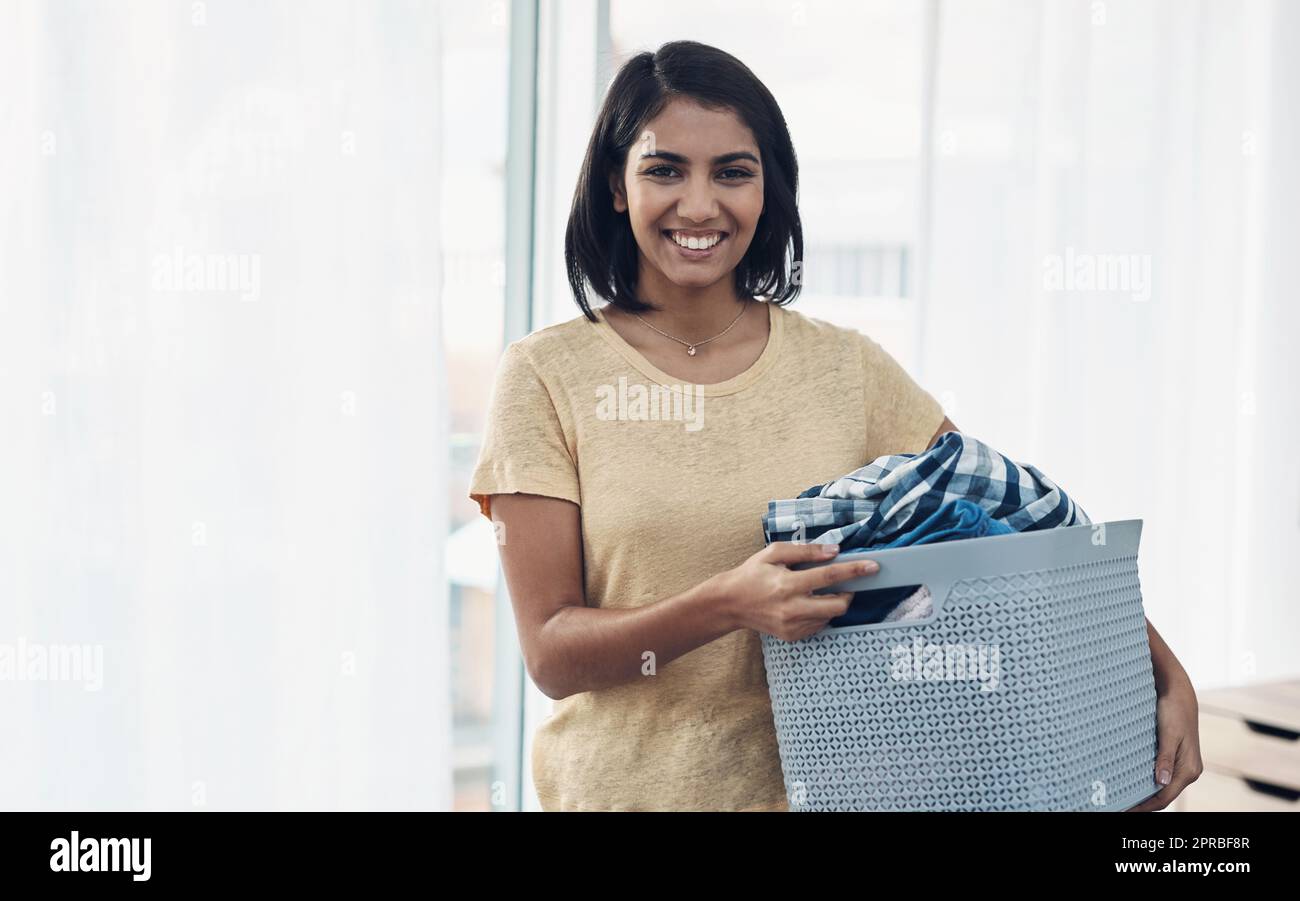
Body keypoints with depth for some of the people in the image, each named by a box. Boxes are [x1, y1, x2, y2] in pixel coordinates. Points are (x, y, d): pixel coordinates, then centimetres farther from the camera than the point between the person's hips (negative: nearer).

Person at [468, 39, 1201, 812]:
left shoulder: (846, 370, 0)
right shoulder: (548, 377, -7)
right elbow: (550, 654, -11)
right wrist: (727, 605, -27)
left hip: (809, 786, 2)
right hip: (620, 787, -2)